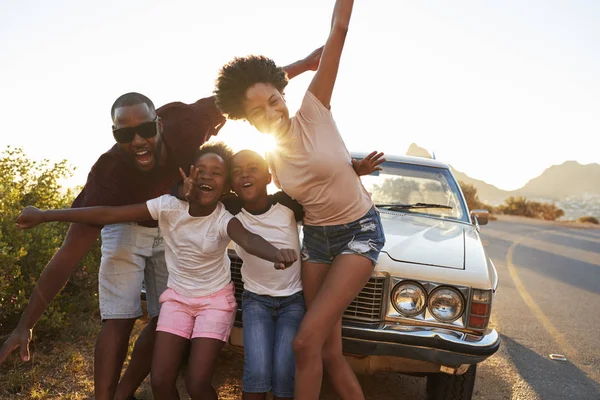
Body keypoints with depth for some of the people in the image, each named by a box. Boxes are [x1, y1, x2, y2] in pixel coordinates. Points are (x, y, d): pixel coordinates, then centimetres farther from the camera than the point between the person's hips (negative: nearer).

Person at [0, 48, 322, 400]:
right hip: (126, 226, -3)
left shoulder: (185, 124, -35)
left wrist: (303, 64, -19)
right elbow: (70, 254, -36)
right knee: (119, 321, -11)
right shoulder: (109, 173, -39)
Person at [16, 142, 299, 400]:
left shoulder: (224, 220, -25)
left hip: (215, 300, -3)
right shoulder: (169, 207, -18)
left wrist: (277, 254, -73)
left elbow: (248, 240, -48)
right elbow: (107, 215, -20)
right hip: (177, 297, 3)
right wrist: (43, 215, -21)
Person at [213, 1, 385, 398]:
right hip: (316, 239, 5)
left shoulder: (313, 110, -14)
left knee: (306, 342, -15)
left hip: (360, 233, -5)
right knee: (329, 351, 6)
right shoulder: (268, 158, -3)